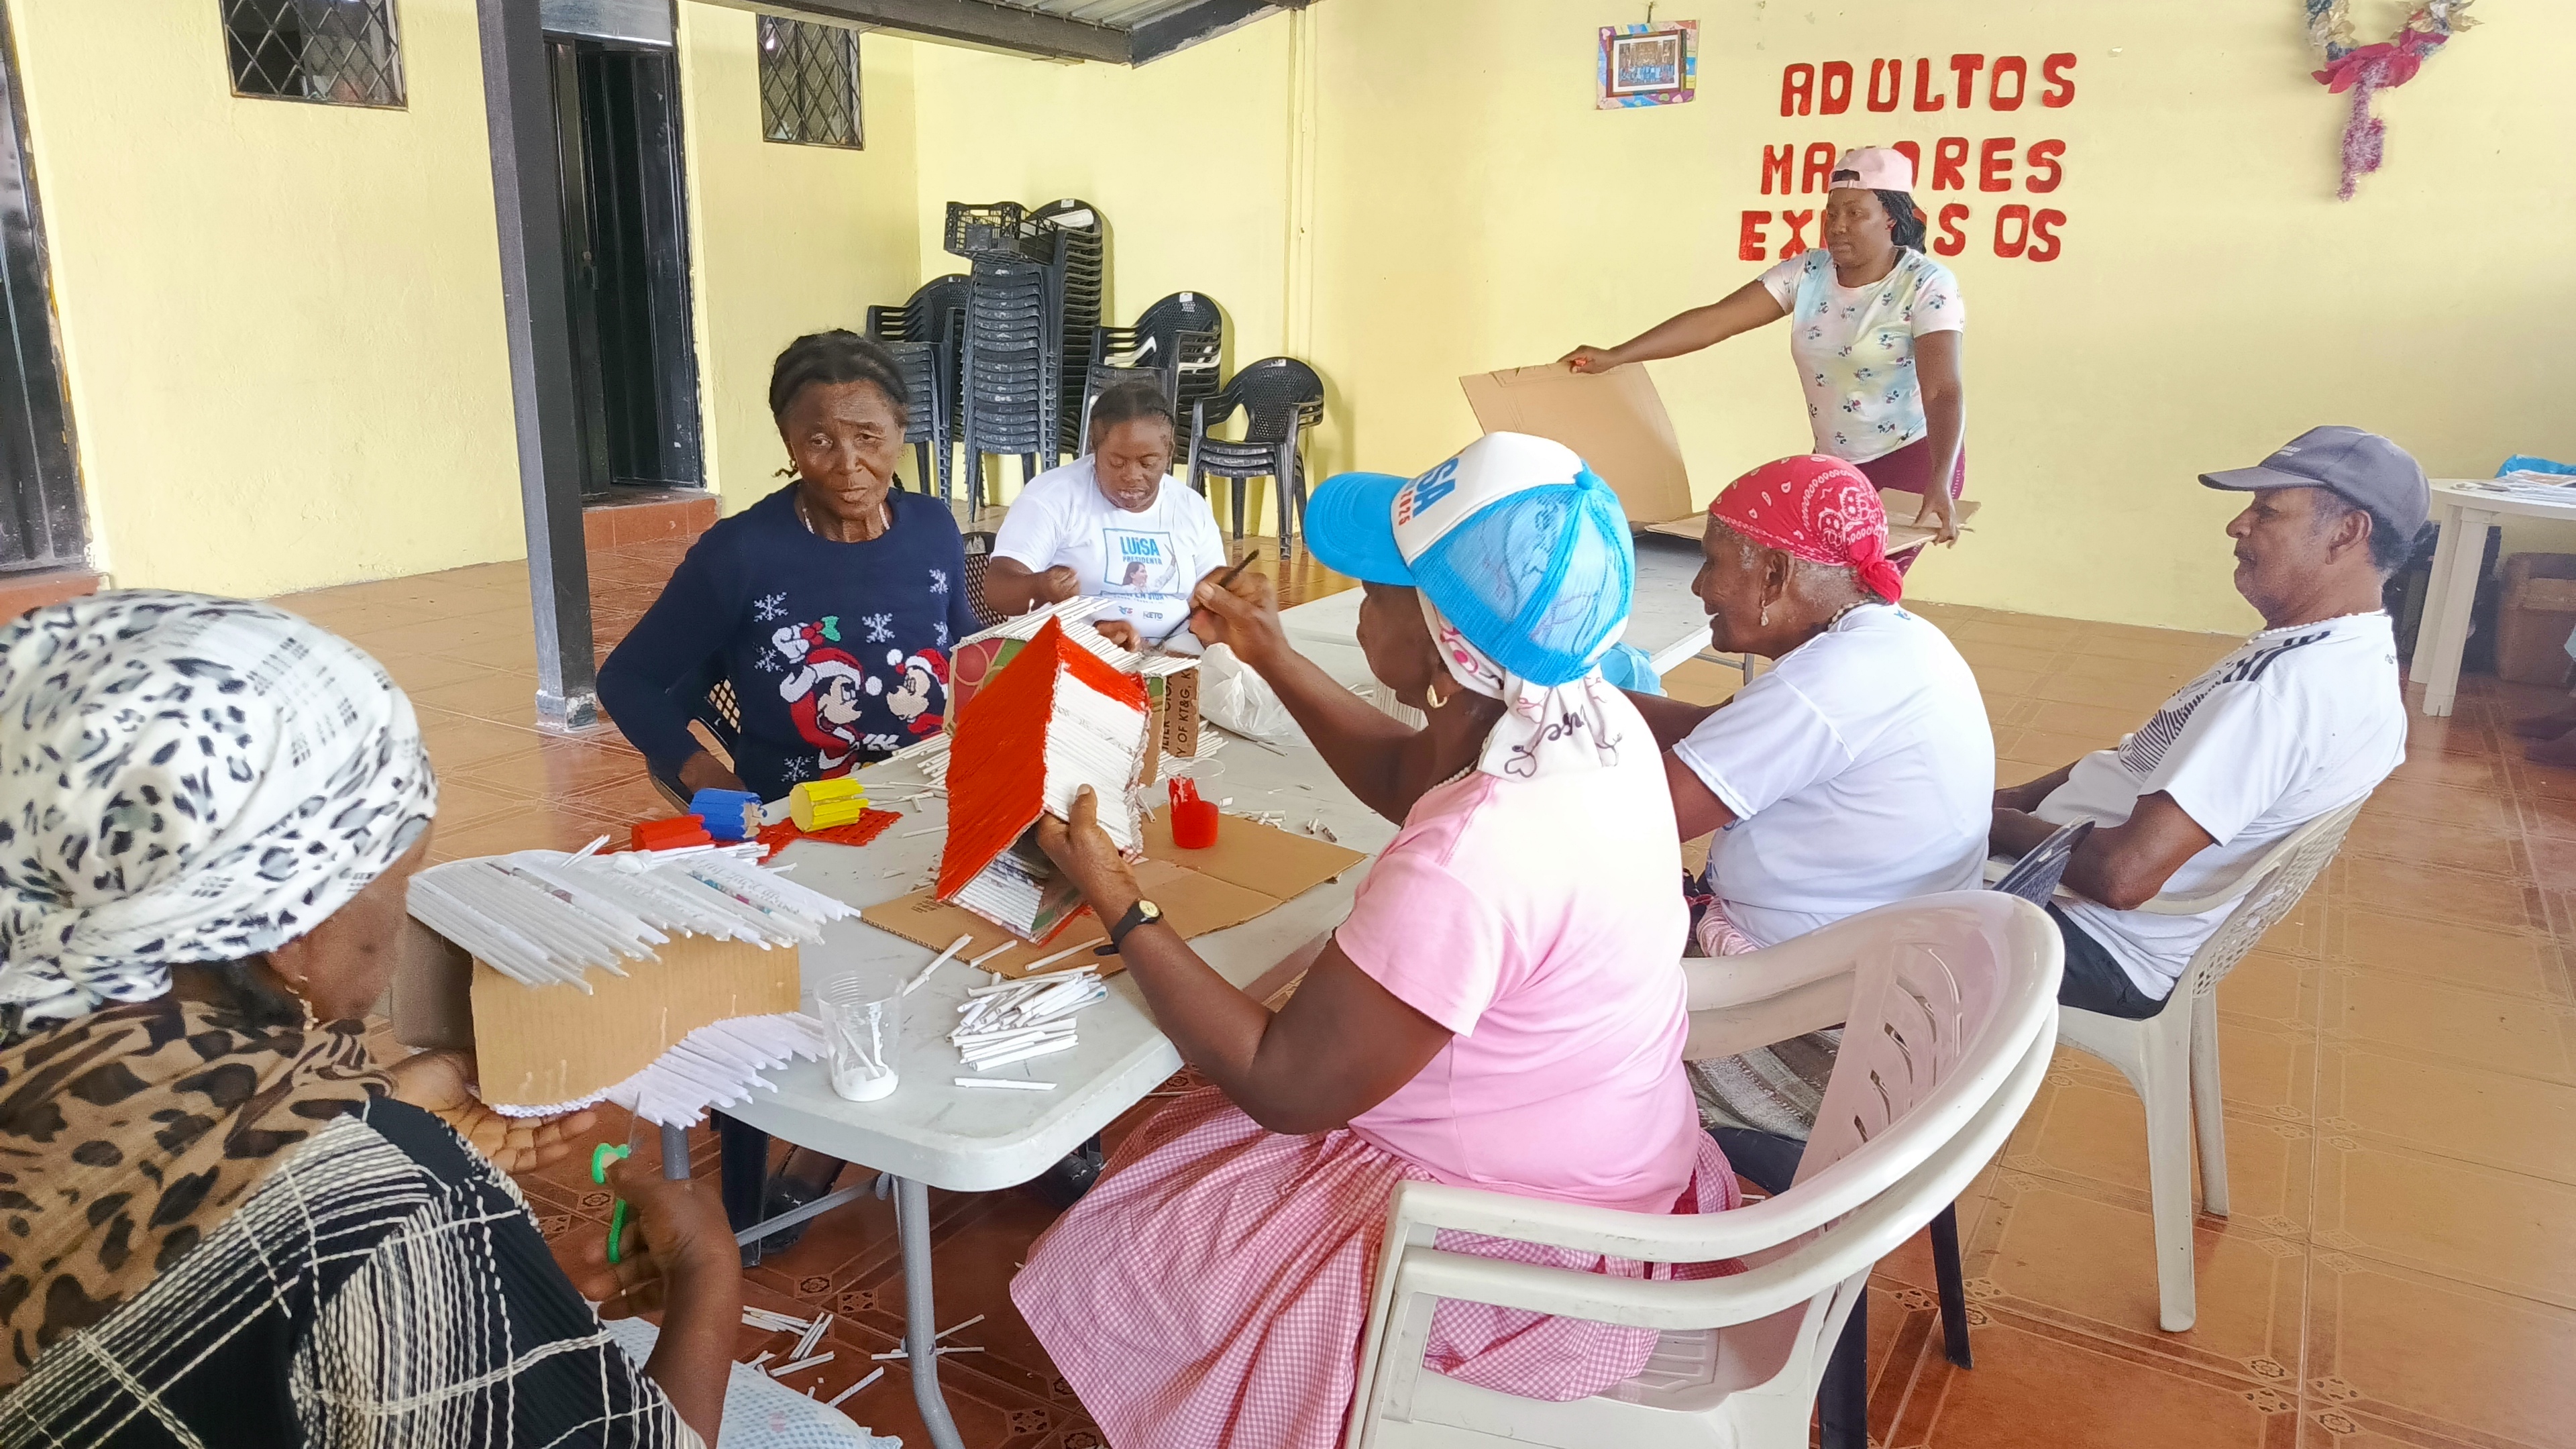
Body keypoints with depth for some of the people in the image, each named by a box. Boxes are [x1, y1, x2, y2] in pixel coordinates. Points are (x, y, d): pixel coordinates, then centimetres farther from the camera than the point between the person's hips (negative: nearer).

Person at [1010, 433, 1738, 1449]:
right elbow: (1405, 775, 12)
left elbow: (1282, 1086, -24)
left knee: (1114, 1256, 7)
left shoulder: (1470, 866, -38)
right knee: (1188, 1150, 23)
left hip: (1525, 1257, -8)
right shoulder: (1595, 718, -10)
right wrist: (1270, 656, 7)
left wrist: (1119, 908, -17)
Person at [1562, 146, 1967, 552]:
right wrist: (1615, 356, -19)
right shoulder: (1806, 272, -2)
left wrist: (1938, 486, -42)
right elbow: (1714, 320, -10)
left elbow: (1943, 391, -26)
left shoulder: (1927, 285, -16)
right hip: (1834, 463, 5)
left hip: (1910, 458, -5)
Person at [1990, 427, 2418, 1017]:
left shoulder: (2295, 685, -27)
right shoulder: (2352, 651, 6)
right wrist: (2018, 796, 4)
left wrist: (1999, 822, -15)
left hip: (2099, 946, -10)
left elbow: (2124, 873, -31)